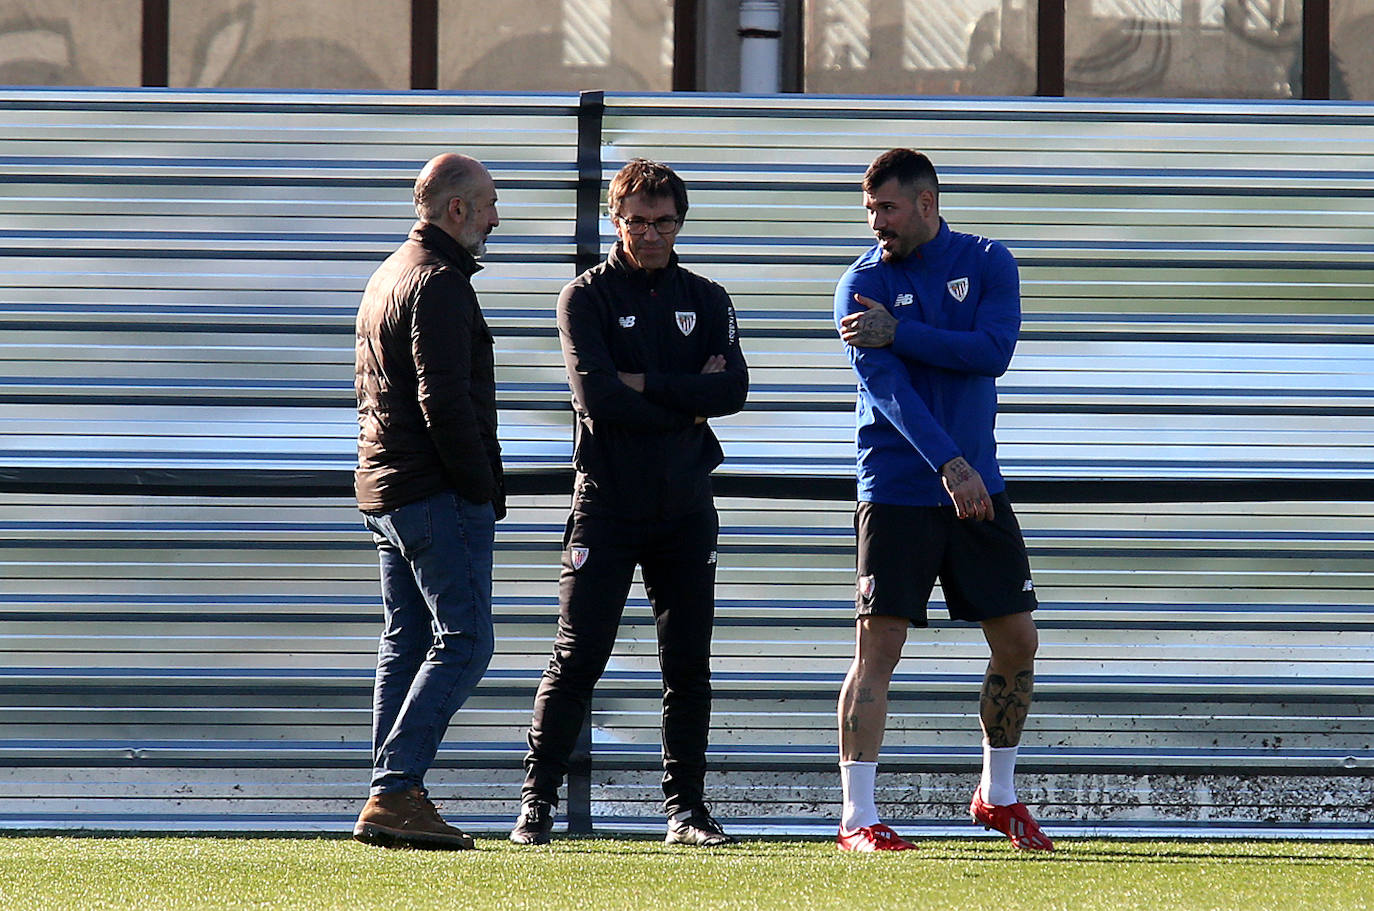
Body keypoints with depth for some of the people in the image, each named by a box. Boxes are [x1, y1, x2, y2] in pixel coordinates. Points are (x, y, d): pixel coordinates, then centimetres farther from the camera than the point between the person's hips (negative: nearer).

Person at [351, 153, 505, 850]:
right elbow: (444, 400, -21)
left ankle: (391, 802, 8)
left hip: (382, 491, 10)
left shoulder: (386, 277, 21)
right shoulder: (438, 283, -12)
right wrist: (484, 488, -15)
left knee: (406, 643, 11)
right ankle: (395, 793, -18)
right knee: (463, 641, -10)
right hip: (438, 496, -10)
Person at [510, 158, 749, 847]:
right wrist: (688, 401, -8)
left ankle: (685, 808, 10)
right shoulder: (587, 297, 1)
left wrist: (646, 386, -12)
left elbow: (733, 390, -4)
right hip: (607, 501, -3)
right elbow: (597, 396, -13)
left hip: (685, 507, 4)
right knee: (576, 661, -6)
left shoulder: (707, 301, 12)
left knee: (688, 669, 4)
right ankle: (536, 802, 0)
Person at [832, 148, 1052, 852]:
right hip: (897, 494, -4)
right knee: (877, 649, -10)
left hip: (978, 487, 4)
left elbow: (993, 352, -12)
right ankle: (857, 819, -7)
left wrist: (898, 332, -19)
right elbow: (887, 387, -17)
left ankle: (998, 796, 25)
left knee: (1017, 643, 6)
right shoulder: (862, 284, -5)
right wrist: (949, 465, -28)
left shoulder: (986, 263, 4)